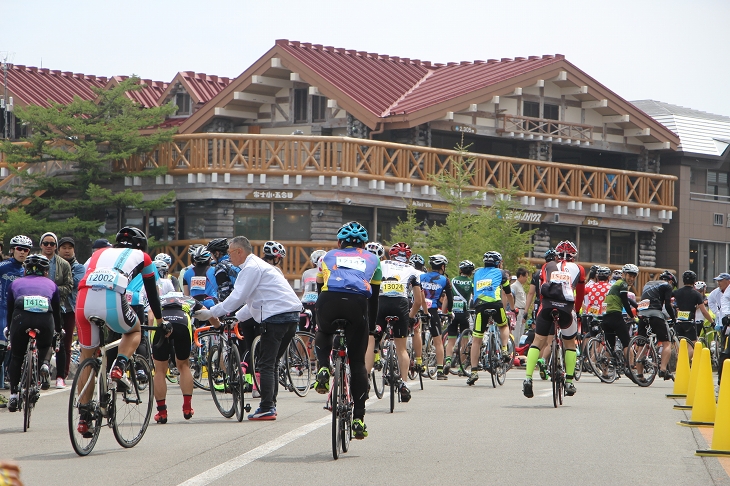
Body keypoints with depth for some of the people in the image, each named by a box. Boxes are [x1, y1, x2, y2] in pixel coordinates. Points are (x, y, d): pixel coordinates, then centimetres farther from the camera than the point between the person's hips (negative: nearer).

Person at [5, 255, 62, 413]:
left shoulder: (16, 283, 29)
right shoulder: (50, 284, 29)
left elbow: (9, 310, 34)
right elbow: (57, 311, 35)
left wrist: (9, 329, 48)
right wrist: (59, 330, 50)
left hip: (21, 318, 0)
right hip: (45, 319, 0)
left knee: (16, 358, 18)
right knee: (45, 346, 31)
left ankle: (13, 394, 9)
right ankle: (44, 362, 1)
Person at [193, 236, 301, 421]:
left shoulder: (251, 268, -8)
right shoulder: (258, 265, 25)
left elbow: (237, 297, -14)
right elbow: (253, 302, 29)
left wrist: (210, 313, -9)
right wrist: (235, 318, 26)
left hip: (276, 316, -10)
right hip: (291, 315, 10)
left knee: (266, 365, -8)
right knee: (271, 364, 16)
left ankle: (266, 409, -11)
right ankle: (270, 405, 16)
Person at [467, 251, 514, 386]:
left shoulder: (477, 273, 29)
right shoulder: (500, 273, 22)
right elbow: (508, 294, 32)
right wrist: (513, 308, 50)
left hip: (479, 305, 1)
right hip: (496, 303, -1)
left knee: (477, 340, 6)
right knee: (504, 326, 29)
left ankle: (474, 372, 1)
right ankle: (504, 350, 8)